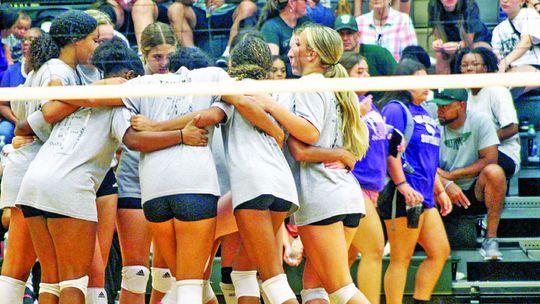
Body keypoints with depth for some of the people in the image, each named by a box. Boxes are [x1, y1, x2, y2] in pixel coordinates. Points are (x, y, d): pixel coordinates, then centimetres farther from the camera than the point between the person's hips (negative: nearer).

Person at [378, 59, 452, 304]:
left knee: (440, 251, 8)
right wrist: (403, 186, -24)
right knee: (401, 259, -7)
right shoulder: (396, 109, -7)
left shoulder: (423, 114, 21)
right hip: (403, 194, -10)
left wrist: (439, 191, 26)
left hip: (424, 196, 10)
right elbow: (391, 151, -17)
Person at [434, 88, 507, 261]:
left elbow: (490, 159, -13)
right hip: (447, 198, 1)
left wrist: (451, 174, -15)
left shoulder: (480, 120, -5)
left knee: (494, 172, -32)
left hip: (476, 193, -1)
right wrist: (447, 184, -31)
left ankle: (490, 239, -25)